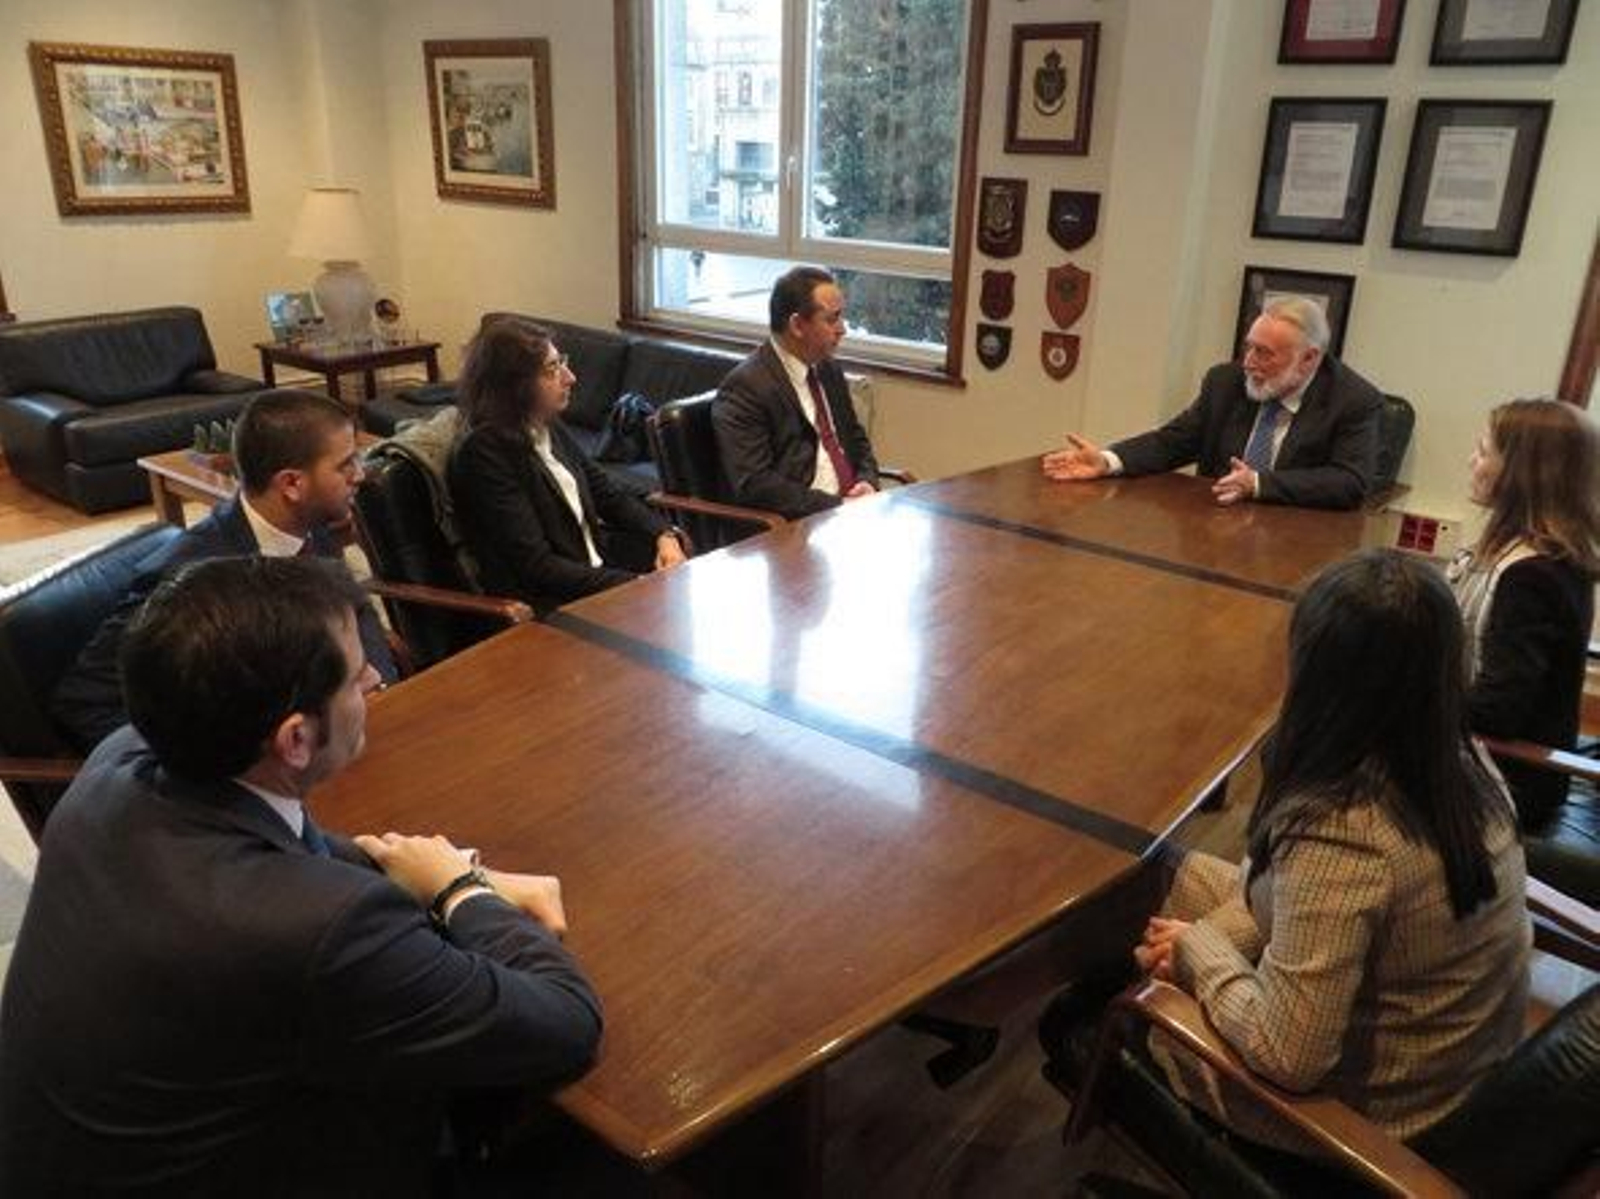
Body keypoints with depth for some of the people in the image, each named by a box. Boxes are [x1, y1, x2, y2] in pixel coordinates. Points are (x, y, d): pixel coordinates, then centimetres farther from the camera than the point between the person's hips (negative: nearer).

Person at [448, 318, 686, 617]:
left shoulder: (549, 430, 7)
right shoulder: (483, 454, -16)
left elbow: (609, 494, 16)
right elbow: (536, 566, -20)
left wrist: (664, 535, -3)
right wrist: (633, 585, -24)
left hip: (598, 566, 8)